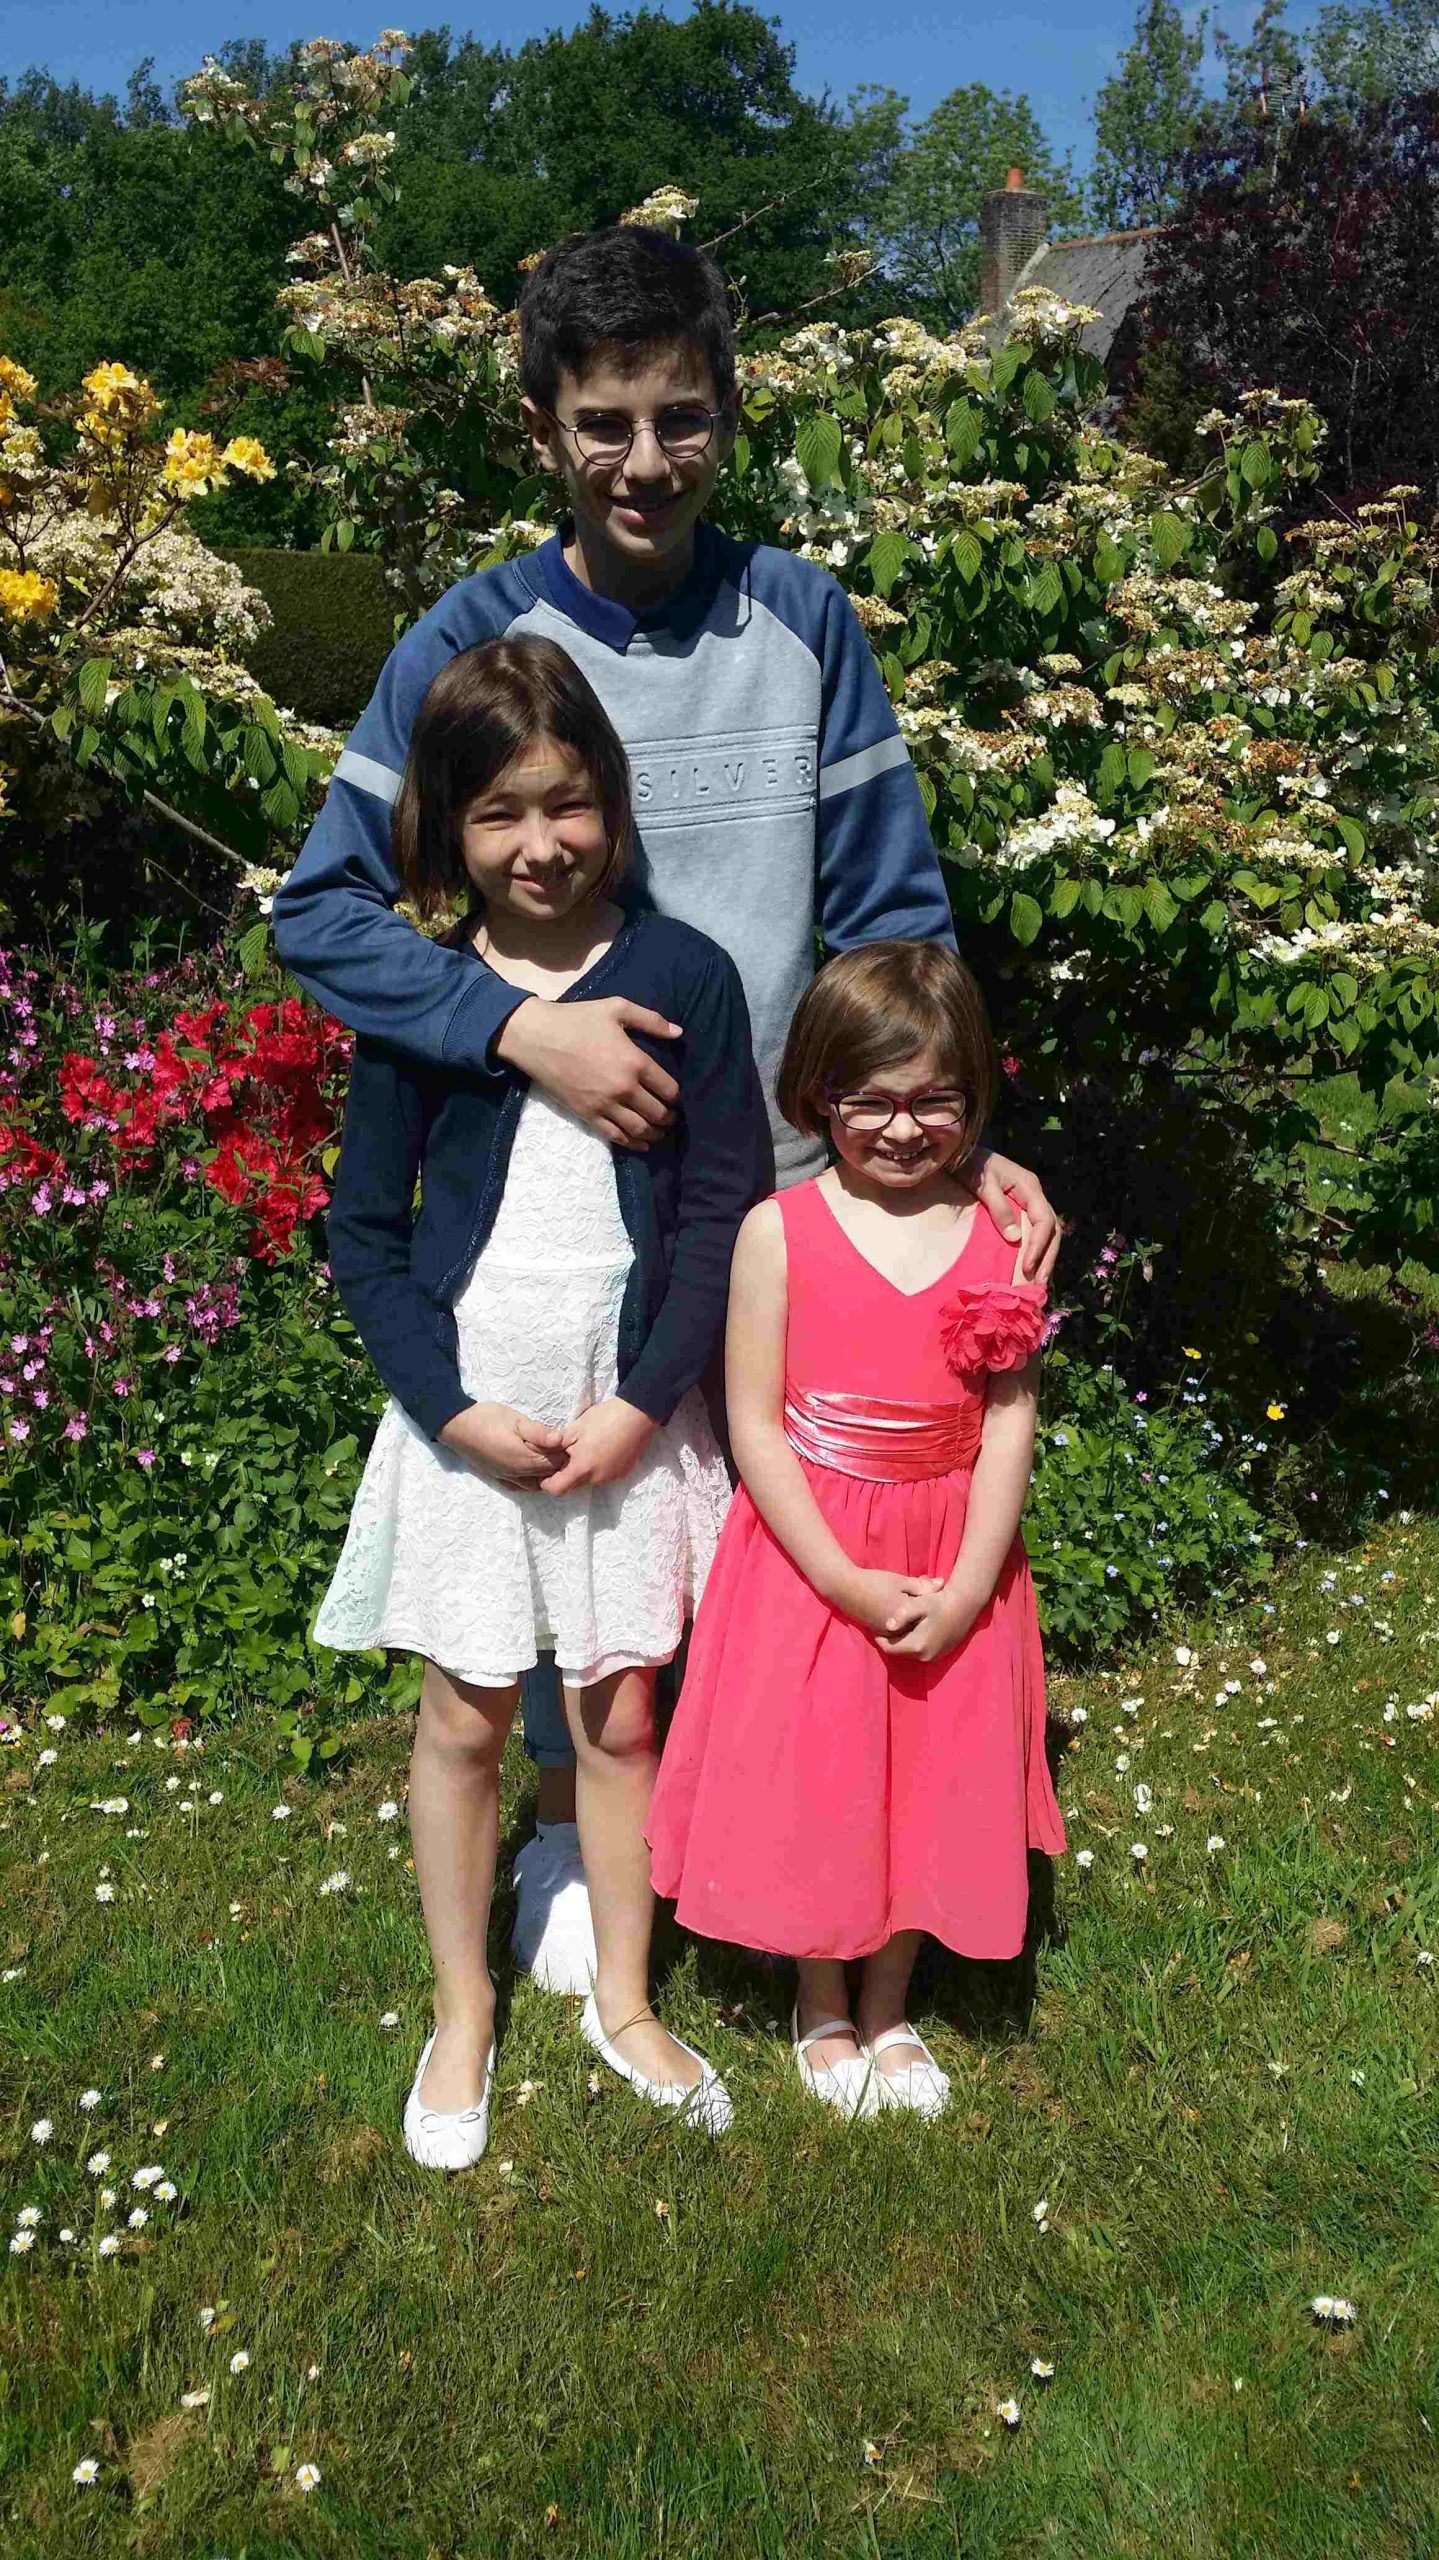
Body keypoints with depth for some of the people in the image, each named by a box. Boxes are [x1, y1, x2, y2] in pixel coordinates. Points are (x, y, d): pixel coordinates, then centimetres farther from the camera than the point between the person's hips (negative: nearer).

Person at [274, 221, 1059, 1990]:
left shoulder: (801, 619, -2)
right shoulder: (475, 640, -6)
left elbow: (889, 912, 0)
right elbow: (322, 910, -9)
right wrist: (524, 1027, -24)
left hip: (783, 1182, 2)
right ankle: (567, 1834, 40)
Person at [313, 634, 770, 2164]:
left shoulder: (682, 978, -4)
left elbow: (724, 1208, -4)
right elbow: (363, 1232, 1)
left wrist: (643, 1405, -11)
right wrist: (454, 1409, -10)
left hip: (628, 1414, 0)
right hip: (467, 1414, 1)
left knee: (619, 1718, 10)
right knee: (463, 1719, 11)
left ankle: (623, 2004, 33)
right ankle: (462, 2018, 32)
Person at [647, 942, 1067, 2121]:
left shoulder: (999, 1232, -4)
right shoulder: (778, 1232, -11)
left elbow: (1011, 1418, -4)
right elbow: (754, 1425, -12)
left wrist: (966, 1586, -12)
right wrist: (847, 1581, -16)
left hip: (953, 1570, 2)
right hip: (810, 1560, -2)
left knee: (931, 1789, 15)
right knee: (809, 1791, 11)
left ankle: (889, 2010, 40)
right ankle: (823, 2008, 38)